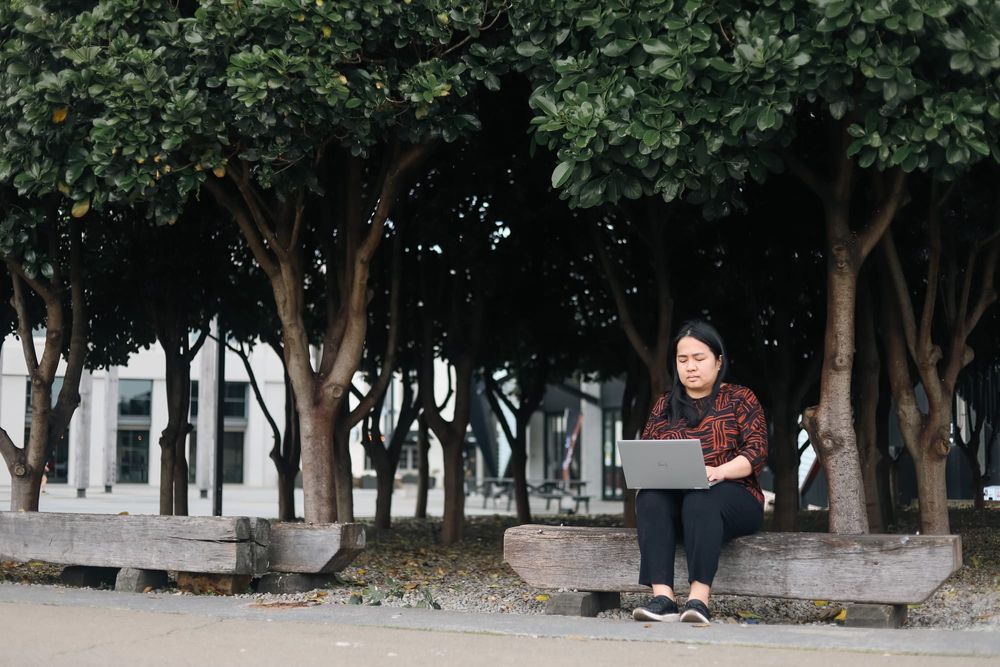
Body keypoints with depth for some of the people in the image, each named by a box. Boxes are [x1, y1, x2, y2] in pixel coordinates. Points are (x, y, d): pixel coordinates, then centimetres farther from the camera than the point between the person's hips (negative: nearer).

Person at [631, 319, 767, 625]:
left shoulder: (740, 399, 8)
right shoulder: (664, 405, 19)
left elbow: (757, 452, -4)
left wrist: (719, 471, -23)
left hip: (733, 498, -3)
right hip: (674, 497, 3)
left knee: (701, 499, -37)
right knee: (649, 498, -31)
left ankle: (699, 599, -46)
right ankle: (662, 598, -43)